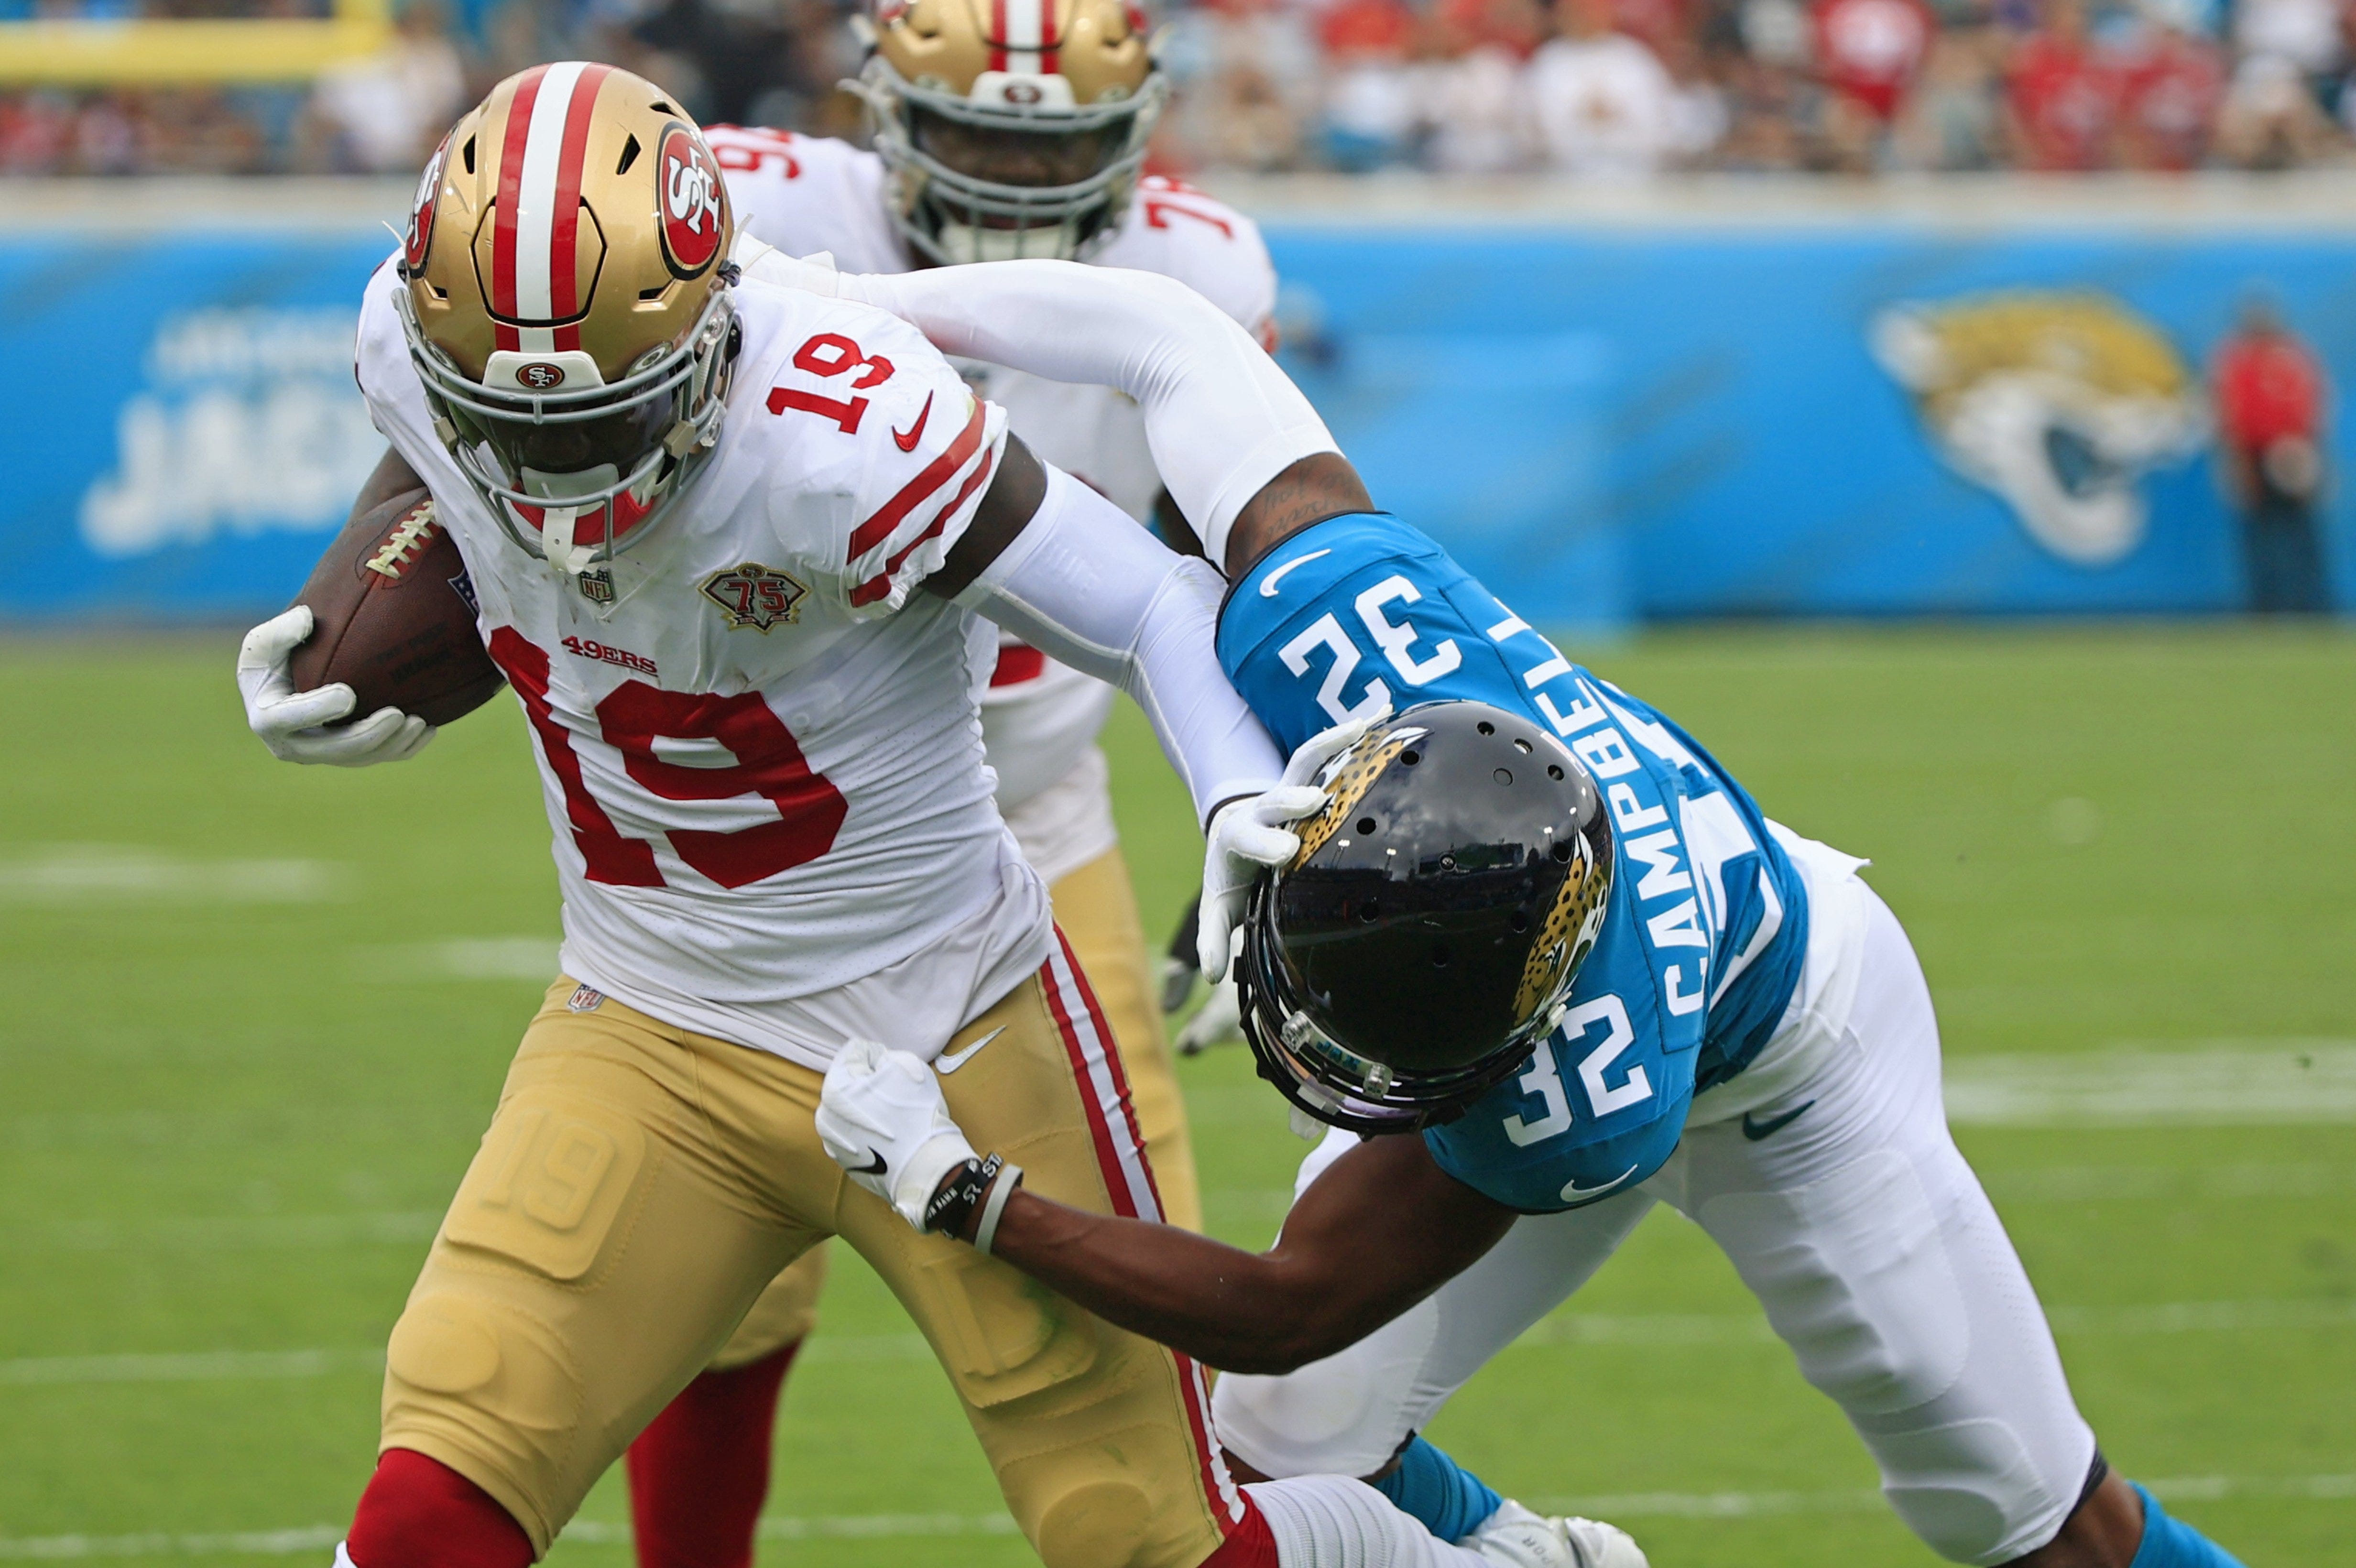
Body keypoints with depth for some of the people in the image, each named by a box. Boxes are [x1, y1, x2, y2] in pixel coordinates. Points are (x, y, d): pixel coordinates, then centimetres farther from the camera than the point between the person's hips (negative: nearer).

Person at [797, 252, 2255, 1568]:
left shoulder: (1580, 1102, -48)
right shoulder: (1320, 604, -41)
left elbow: (1286, 1311, -35)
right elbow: (1166, 336, -23)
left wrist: (960, 1188, -31)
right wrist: (862, 305, -16)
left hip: (1782, 1067, -5)